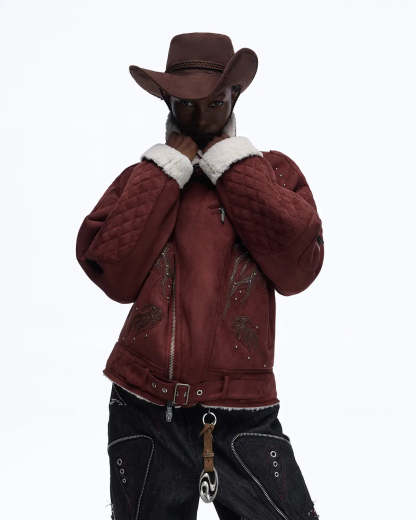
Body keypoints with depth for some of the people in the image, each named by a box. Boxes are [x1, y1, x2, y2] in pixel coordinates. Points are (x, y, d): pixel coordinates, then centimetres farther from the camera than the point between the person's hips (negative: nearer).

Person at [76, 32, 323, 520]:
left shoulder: (273, 171, 7)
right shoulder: (143, 178, 9)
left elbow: (298, 267, -10)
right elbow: (113, 274, -6)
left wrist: (235, 168, -7)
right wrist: (164, 174, -6)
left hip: (242, 415, -1)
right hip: (143, 414, 2)